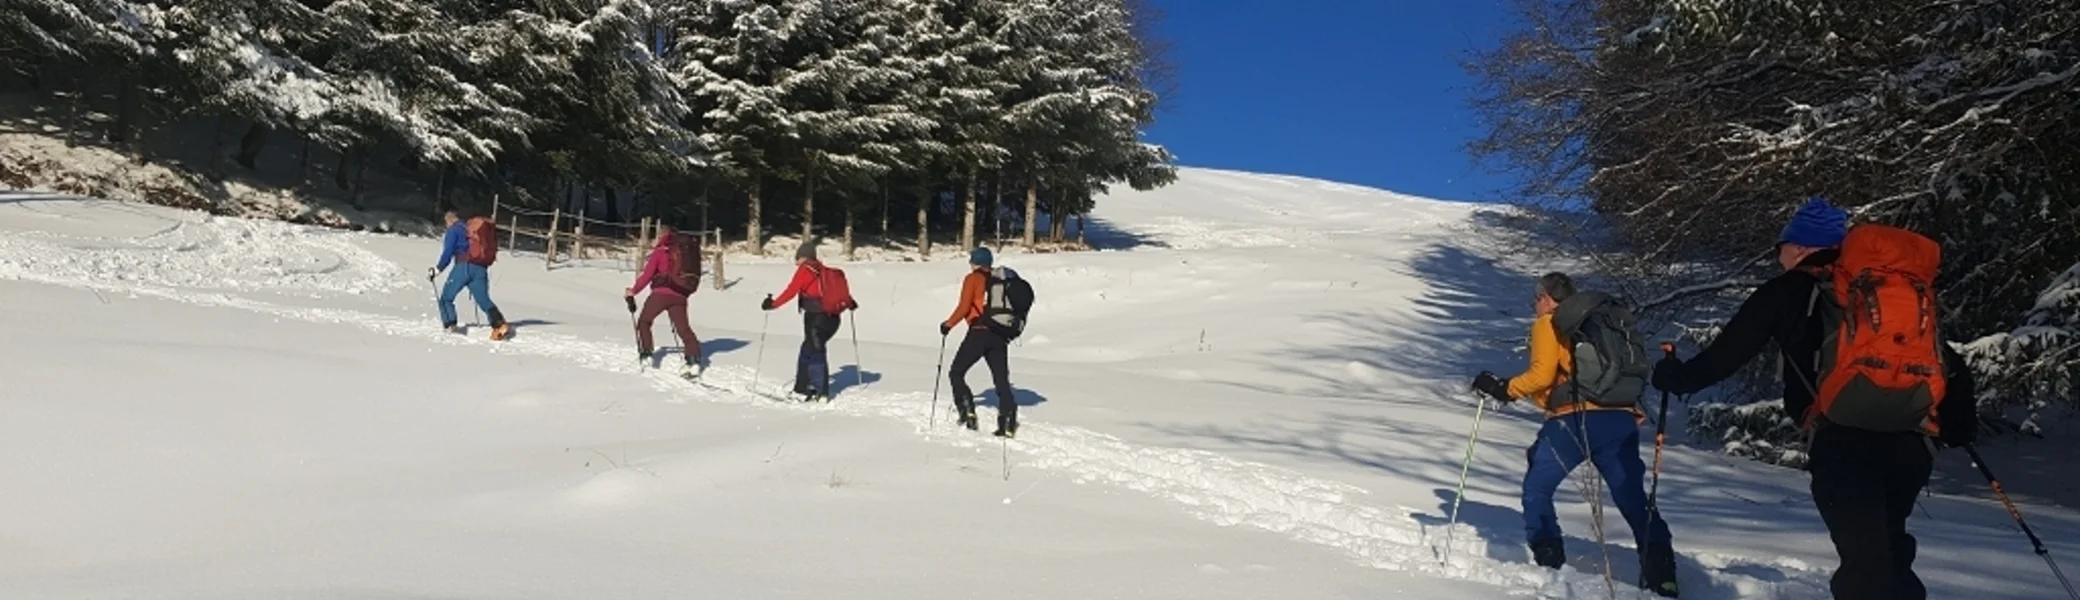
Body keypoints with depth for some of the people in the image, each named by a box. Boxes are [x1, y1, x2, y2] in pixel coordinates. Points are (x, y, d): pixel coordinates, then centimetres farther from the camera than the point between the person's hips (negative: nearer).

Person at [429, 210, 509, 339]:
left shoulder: (454, 230, 6)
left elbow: (448, 252, -4)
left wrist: (437, 269, 1)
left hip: (463, 266, -5)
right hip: (481, 269, 5)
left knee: (446, 297, 7)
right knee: (484, 299, -2)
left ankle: (450, 325, -7)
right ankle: (500, 324, -21)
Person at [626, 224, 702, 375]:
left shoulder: (659, 252, -2)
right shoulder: (682, 253, 14)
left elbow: (647, 275, -3)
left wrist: (633, 291, 8)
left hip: (661, 294, -4)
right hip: (679, 296, 4)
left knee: (643, 321, 16)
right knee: (683, 327, 2)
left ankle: (645, 354, 12)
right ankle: (695, 358, -12)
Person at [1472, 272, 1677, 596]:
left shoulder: (1548, 324, 8)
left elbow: (1542, 375, -4)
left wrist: (1504, 389, 4)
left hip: (1576, 419, -6)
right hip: (1622, 418, 6)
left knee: (1537, 487, 10)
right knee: (1633, 498, 8)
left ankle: (1548, 562, 1)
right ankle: (1661, 573, 0)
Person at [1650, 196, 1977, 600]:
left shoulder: (1787, 293, 6)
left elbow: (1727, 353, 7)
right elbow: (1946, 361, 21)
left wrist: (1678, 377, 22)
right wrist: (1959, 422, 30)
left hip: (1841, 441, -6)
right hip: (1906, 439, 6)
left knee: (1865, 559, -8)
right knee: (1885, 548, 21)